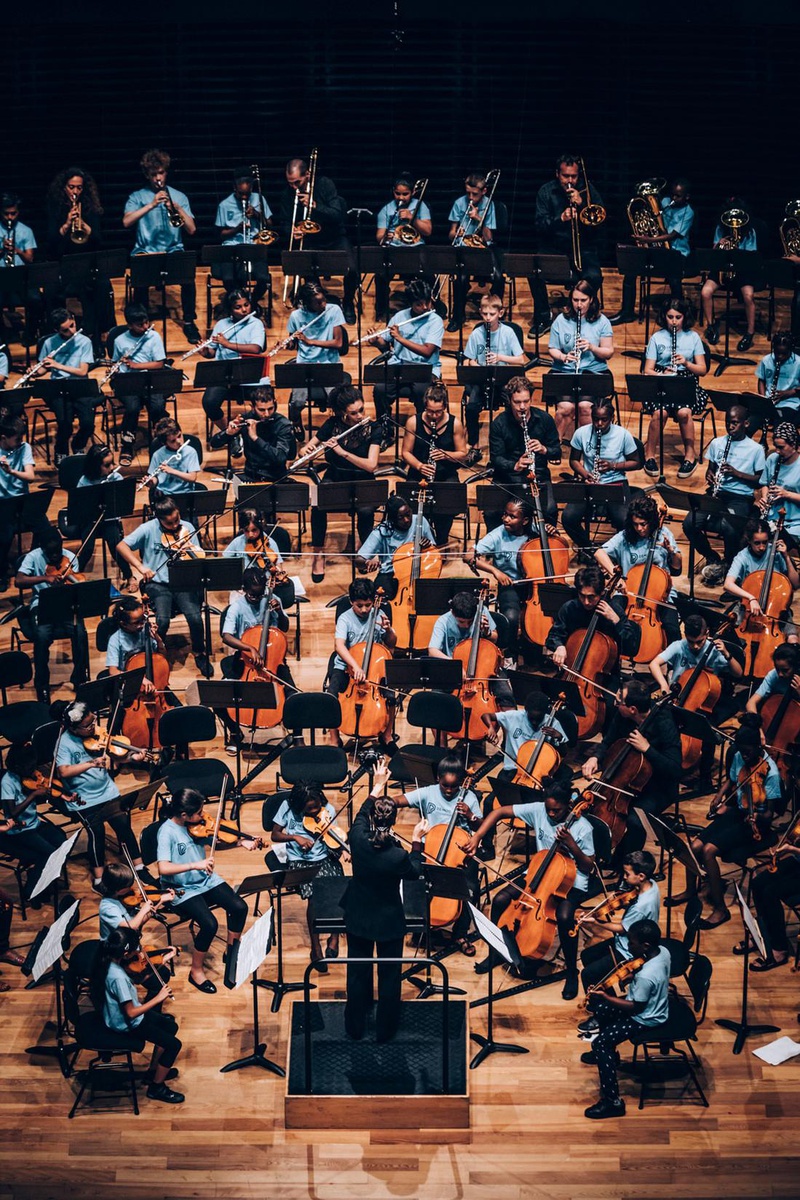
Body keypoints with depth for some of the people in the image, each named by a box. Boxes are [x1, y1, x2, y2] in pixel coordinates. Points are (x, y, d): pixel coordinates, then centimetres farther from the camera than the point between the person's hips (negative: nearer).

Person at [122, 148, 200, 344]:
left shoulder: (179, 196, 13)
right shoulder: (137, 197, 9)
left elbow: (192, 230, 4)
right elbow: (126, 222, -10)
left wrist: (177, 208, -10)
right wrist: (151, 205, -15)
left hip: (173, 251, 1)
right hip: (145, 252, -1)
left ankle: (189, 322, -11)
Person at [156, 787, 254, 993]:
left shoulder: (197, 824, -4)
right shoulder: (167, 831, -22)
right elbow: (163, 868, -33)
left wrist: (241, 841, -11)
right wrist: (195, 865, -40)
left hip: (206, 879, 6)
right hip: (182, 889, -6)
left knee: (239, 907, -11)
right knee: (210, 924, -25)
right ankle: (196, 971, -2)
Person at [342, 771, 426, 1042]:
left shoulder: (358, 839, -22)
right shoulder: (398, 855, -31)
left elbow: (361, 815, 2)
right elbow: (414, 872, -8)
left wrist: (377, 786, 10)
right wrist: (417, 841, -3)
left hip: (357, 917, 3)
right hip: (389, 921, -3)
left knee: (358, 972, 20)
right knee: (389, 974, 17)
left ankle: (355, 1026, 35)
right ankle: (385, 1029, 31)